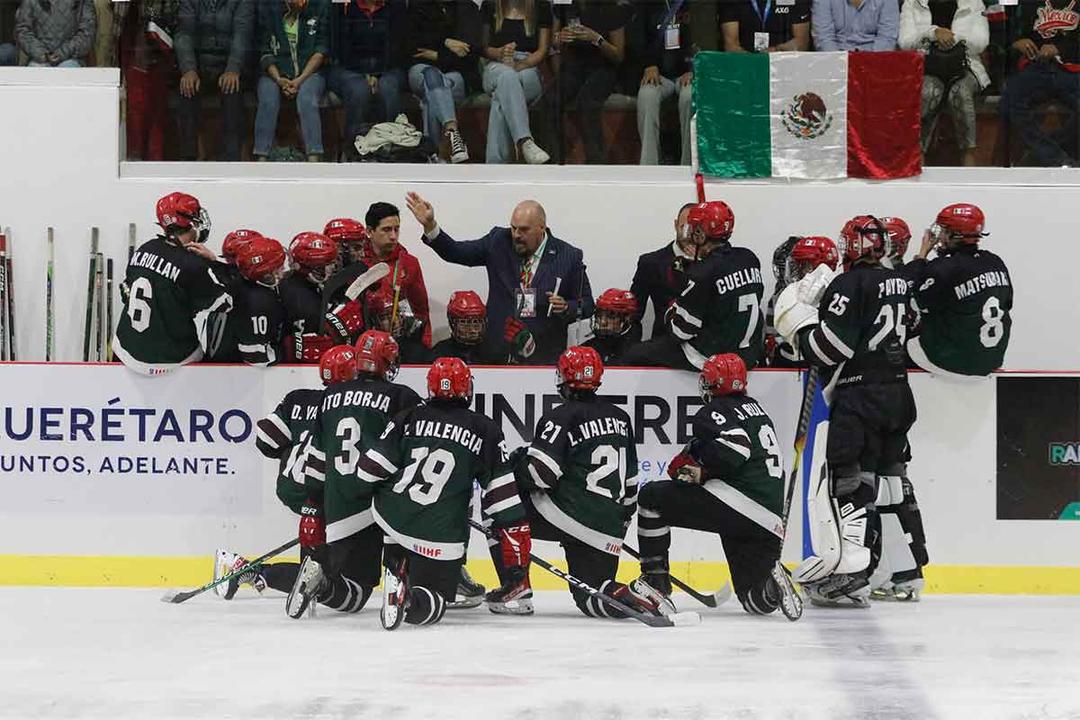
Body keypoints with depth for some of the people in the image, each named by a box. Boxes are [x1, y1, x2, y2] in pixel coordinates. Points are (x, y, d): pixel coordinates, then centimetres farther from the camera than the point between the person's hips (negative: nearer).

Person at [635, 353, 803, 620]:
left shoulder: (714, 412, -2)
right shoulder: (756, 408, 25)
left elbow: (734, 448, -19)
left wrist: (692, 463, -6)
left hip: (736, 503, -8)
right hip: (770, 523, 8)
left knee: (651, 497, 5)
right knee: (756, 600, 20)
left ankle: (655, 578, 2)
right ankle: (770, 574, -14)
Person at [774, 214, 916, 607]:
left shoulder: (849, 285, -12)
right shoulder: (899, 283, 13)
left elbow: (829, 348, -18)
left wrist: (799, 323, -2)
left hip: (860, 396, -8)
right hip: (899, 394, 8)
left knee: (845, 481, -8)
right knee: (889, 480, 13)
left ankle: (847, 571, -15)